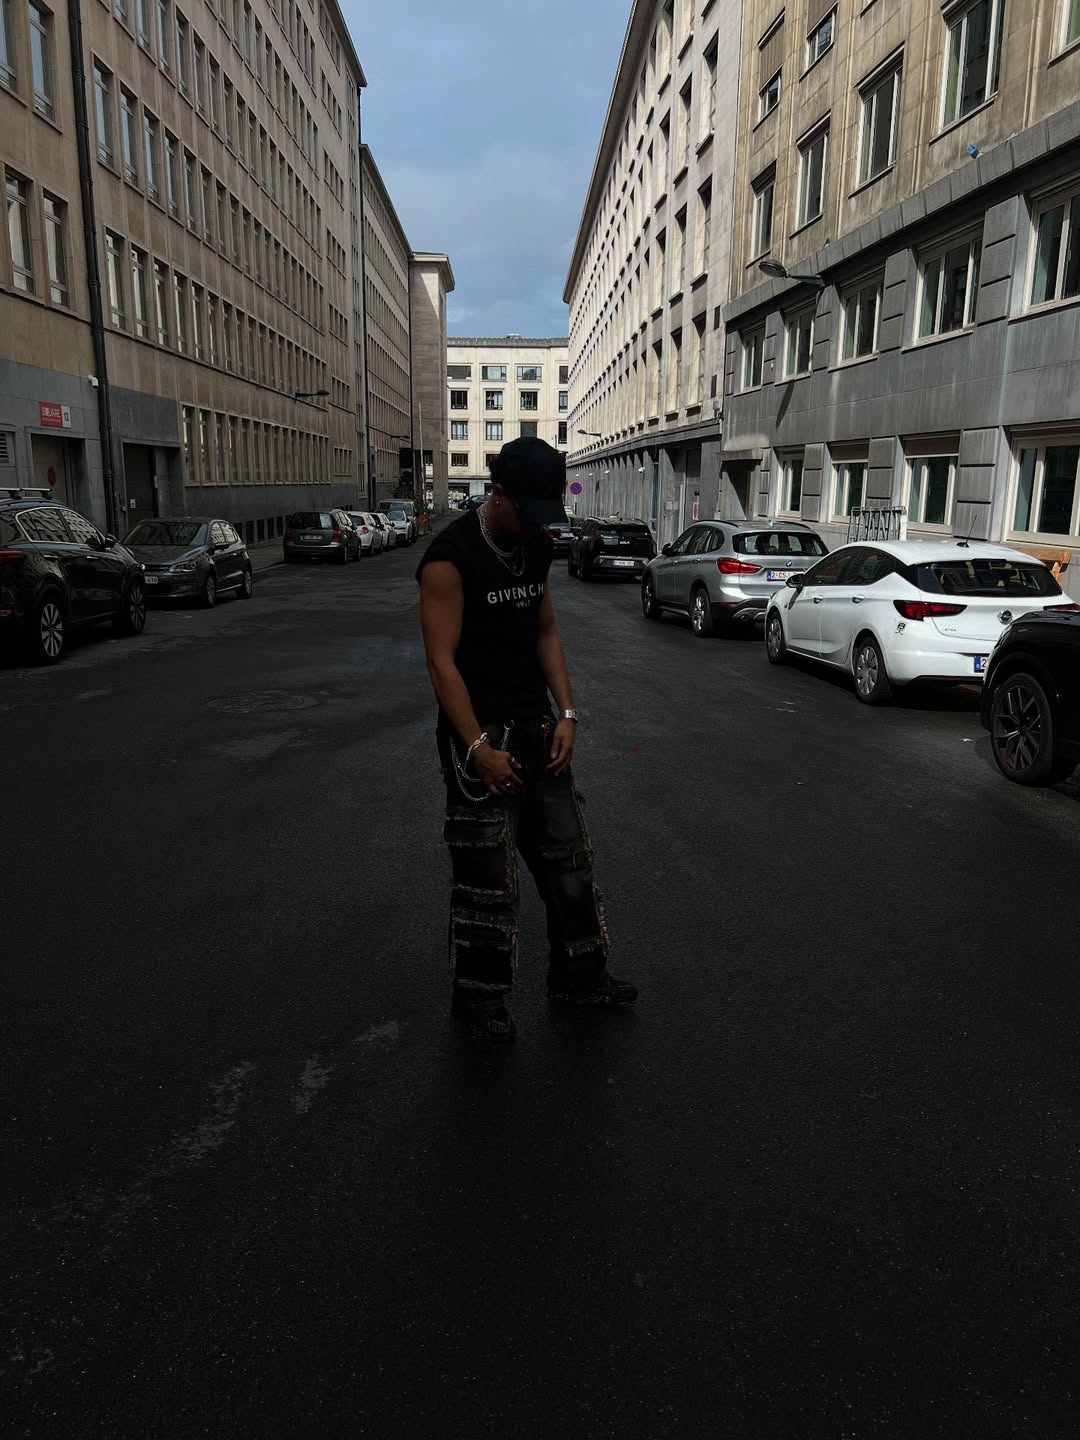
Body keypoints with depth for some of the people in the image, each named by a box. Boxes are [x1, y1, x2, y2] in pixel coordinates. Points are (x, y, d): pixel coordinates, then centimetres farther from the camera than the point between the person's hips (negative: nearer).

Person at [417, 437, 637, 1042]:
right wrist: (479, 748, -20)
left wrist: (566, 714, 2)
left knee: (569, 858, 14)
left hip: (539, 729, 7)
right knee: (487, 875, 2)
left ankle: (578, 973, 31)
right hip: (481, 736, -7)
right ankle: (479, 992, 22)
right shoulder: (451, 557, -16)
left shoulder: (538, 547, 6)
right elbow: (442, 661, -18)